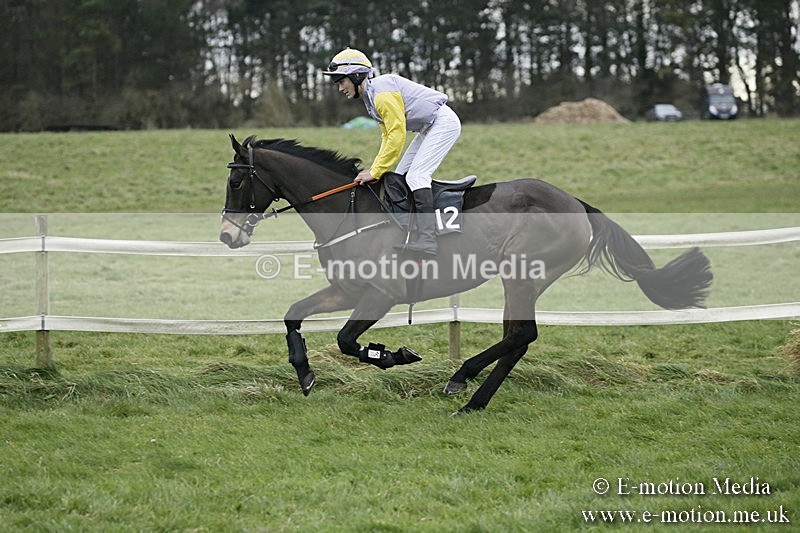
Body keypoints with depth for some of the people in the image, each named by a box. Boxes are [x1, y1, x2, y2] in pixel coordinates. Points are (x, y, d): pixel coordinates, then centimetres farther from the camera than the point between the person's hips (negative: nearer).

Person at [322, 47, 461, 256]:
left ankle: (427, 240, -26)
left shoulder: (381, 92, -21)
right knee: (400, 176, 8)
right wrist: (374, 170, 3)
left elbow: (396, 135, -24)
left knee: (416, 175, -19)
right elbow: (387, 137, 14)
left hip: (444, 122, -11)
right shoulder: (371, 96, 11)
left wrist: (375, 172, -19)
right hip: (430, 128, 11)